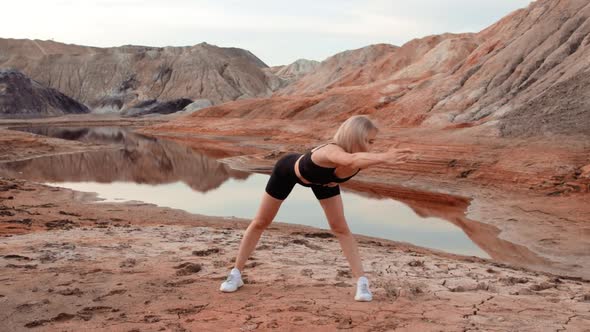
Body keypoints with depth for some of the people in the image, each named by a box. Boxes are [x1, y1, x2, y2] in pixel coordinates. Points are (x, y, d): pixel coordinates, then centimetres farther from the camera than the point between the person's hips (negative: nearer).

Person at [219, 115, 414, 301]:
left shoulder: (360, 159, -31)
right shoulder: (330, 151, -49)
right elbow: (350, 160, -74)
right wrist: (383, 157, -87)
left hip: (322, 179, 5)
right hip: (288, 169, -4)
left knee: (340, 228, -7)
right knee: (260, 223, 9)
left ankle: (361, 282, -2)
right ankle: (236, 274, 23)